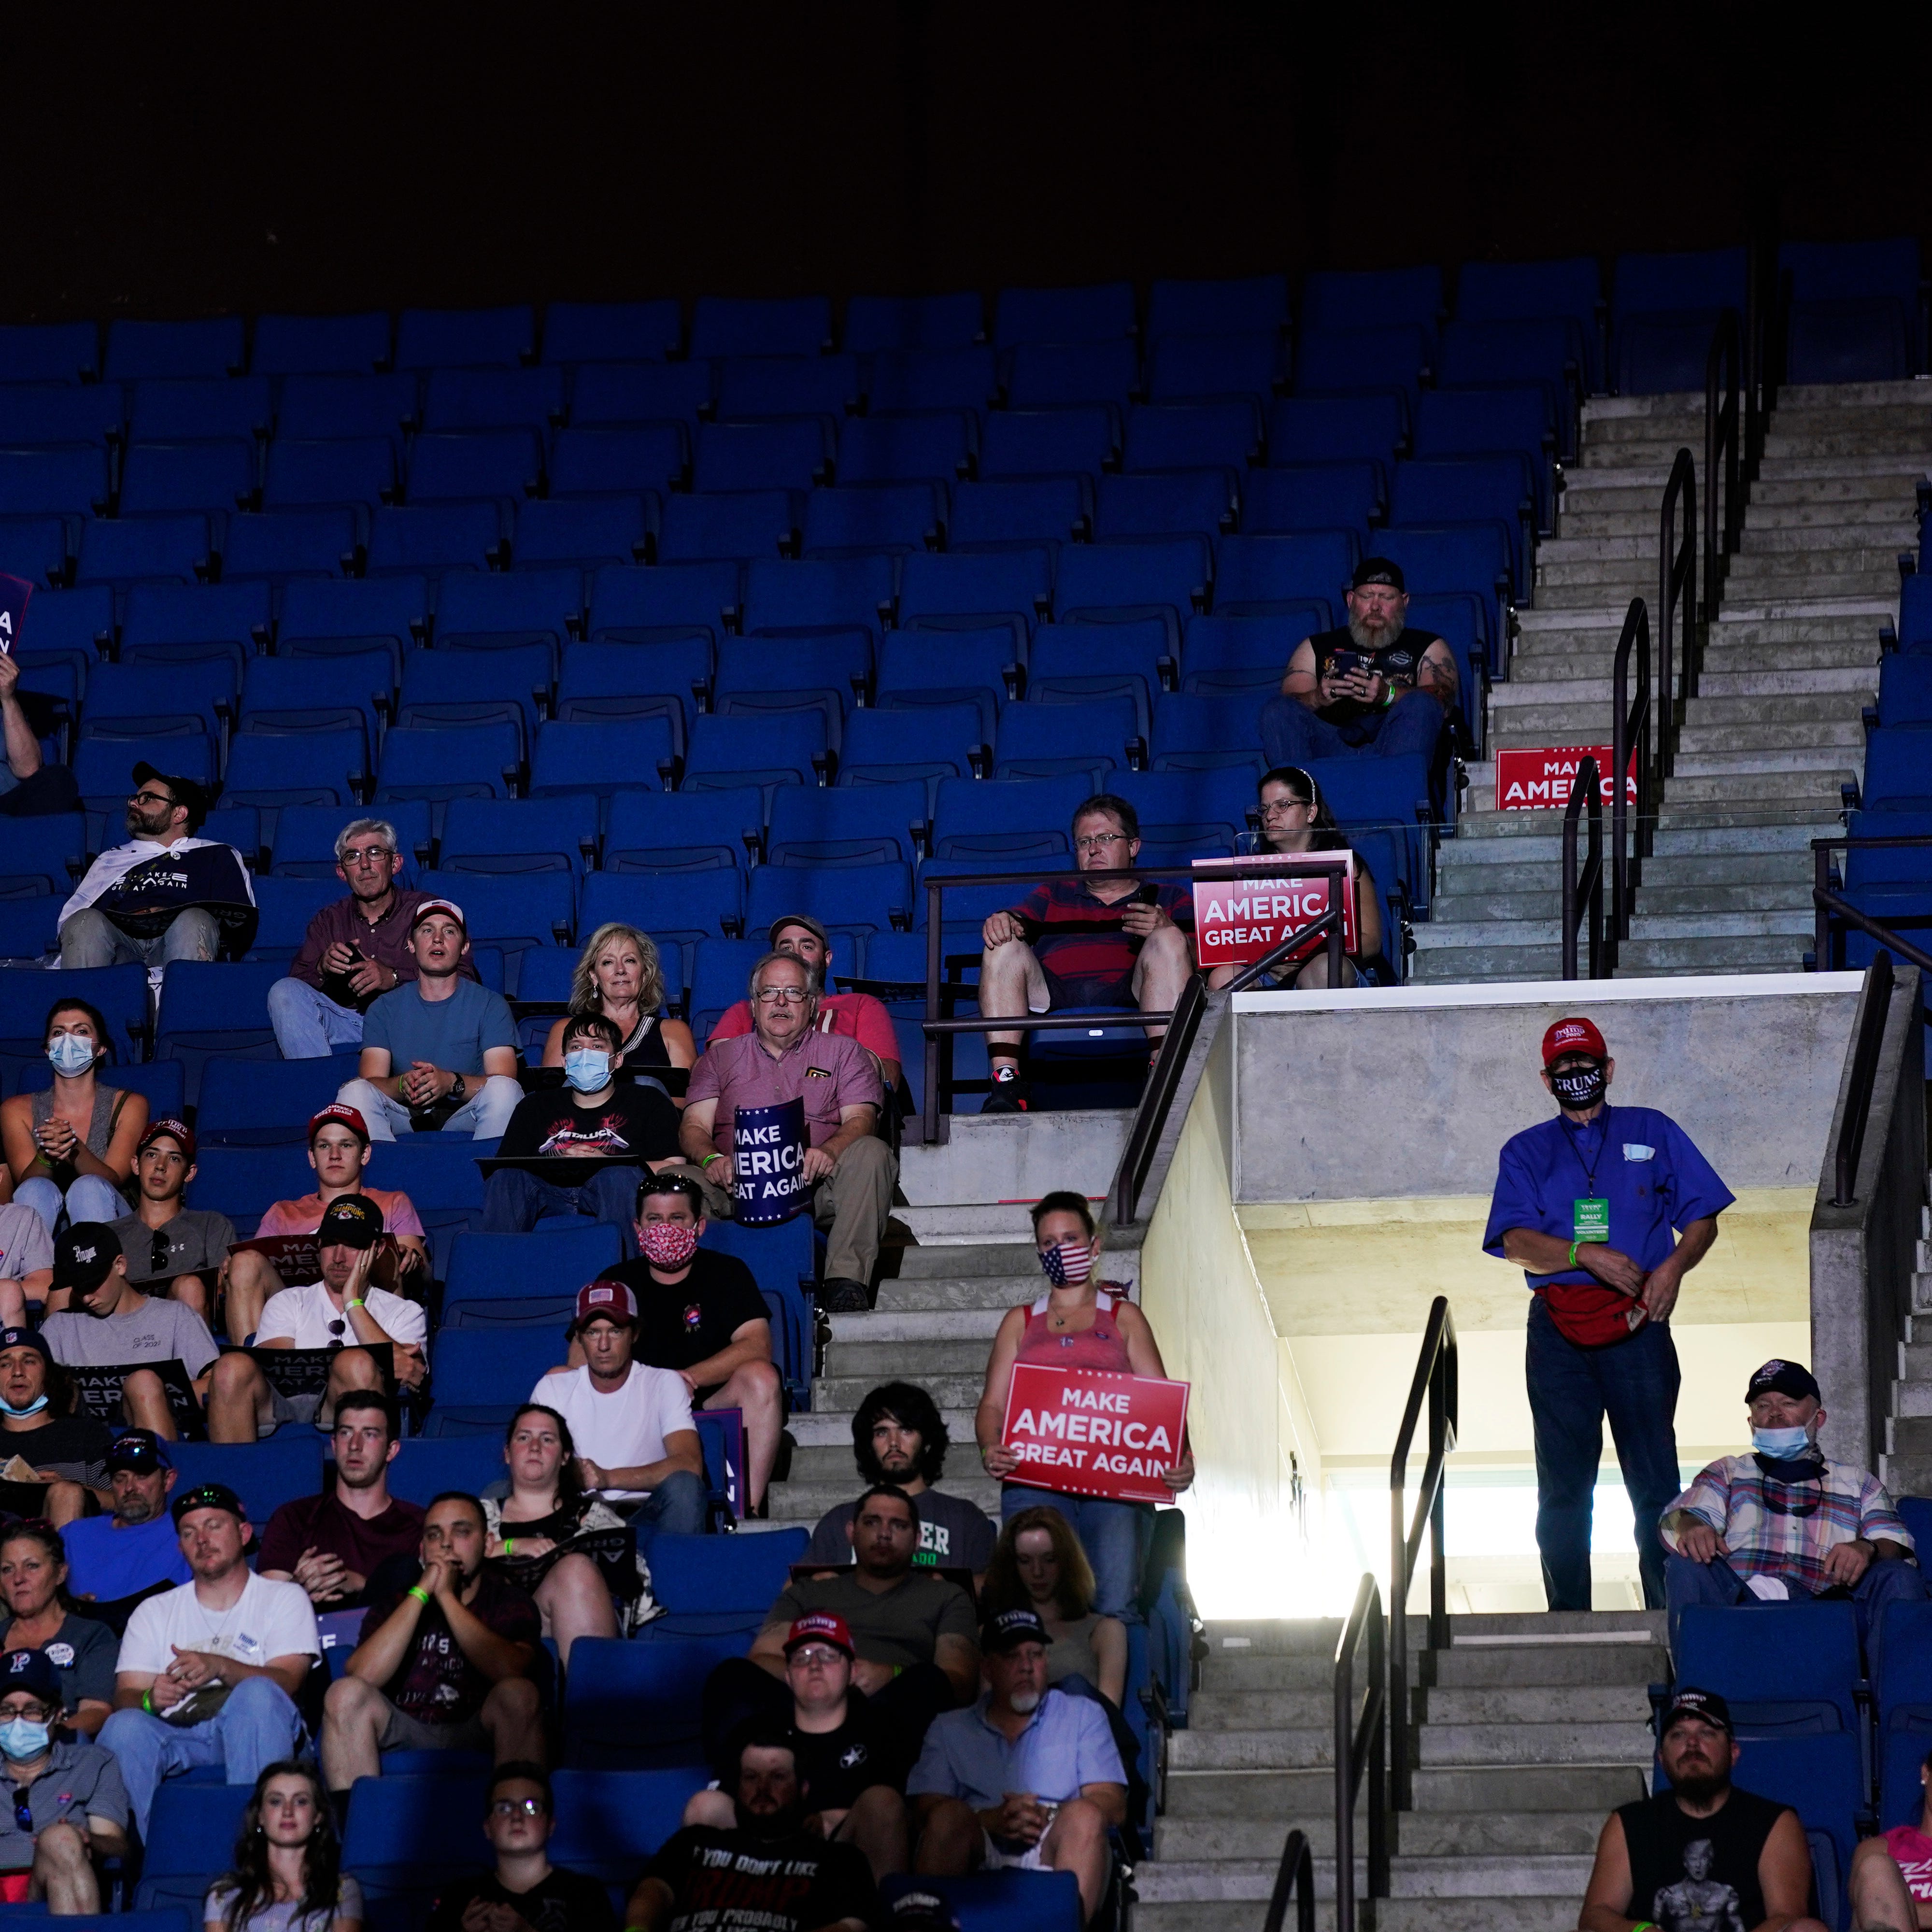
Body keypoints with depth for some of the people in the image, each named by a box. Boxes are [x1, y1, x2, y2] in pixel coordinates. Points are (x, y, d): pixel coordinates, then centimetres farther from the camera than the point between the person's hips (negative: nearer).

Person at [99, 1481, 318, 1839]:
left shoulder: (284, 1598, 15)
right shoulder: (154, 1612, 23)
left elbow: (287, 1682, -3)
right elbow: (125, 1696, 9)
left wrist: (221, 1668, -24)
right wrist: (150, 1700, -18)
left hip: (255, 1732, -2)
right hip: (178, 1735, 2)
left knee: (257, 1693, -36)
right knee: (123, 1727, -31)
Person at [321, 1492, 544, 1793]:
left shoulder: (509, 1602, 9)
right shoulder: (396, 1600, 13)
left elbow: (508, 1672, -15)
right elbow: (364, 1676, -8)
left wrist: (447, 1597, -10)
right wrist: (421, 1594, -6)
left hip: (477, 1735, -2)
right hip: (404, 1735, 2)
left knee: (519, 1695, -31)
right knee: (345, 1694, -24)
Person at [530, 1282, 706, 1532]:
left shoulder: (665, 1384, 4)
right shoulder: (552, 1388, 10)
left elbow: (690, 1465, -11)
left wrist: (608, 1478, -23)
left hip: (643, 1517, -1)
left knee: (683, 1486, -33)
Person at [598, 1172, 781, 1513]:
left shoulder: (726, 1272, 9)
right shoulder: (617, 1281, 14)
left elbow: (756, 1347, -6)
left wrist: (688, 1379, -21)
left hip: (713, 1407, -1)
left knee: (759, 1377, -32)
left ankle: (749, 1509, -33)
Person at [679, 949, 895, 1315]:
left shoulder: (843, 1052, 20)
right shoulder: (721, 1058, 24)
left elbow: (861, 1119, 4)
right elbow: (694, 1126, 11)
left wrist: (828, 1151, -20)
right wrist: (711, 1160, -14)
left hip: (817, 1186, 0)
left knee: (871, 1153, -31)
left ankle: (845, 1280, -37)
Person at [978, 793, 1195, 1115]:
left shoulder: (1168, 899, 27)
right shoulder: (1052, 894, 35)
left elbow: (1204, 957, 10)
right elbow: (1016, 923, 16)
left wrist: (1167, 931, -11)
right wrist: (1001, 922, -10)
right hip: (1052, 1002, 2)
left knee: (1169, 939, -26)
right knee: (1004, 946, -20)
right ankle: (1006, 1085, -34)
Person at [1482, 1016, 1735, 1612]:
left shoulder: (1653, 1133, 16)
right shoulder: (1526, 1152, 16)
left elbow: (1702, 1217, 11)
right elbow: (1516, 1241, 2)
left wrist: (1674, 1266, -9)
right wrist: (1587, 1256, -14)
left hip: (1638, 1323, -1)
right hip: (1558, 1332, 1)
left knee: (1656, 1482, -8)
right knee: (1563, 1486, 0)